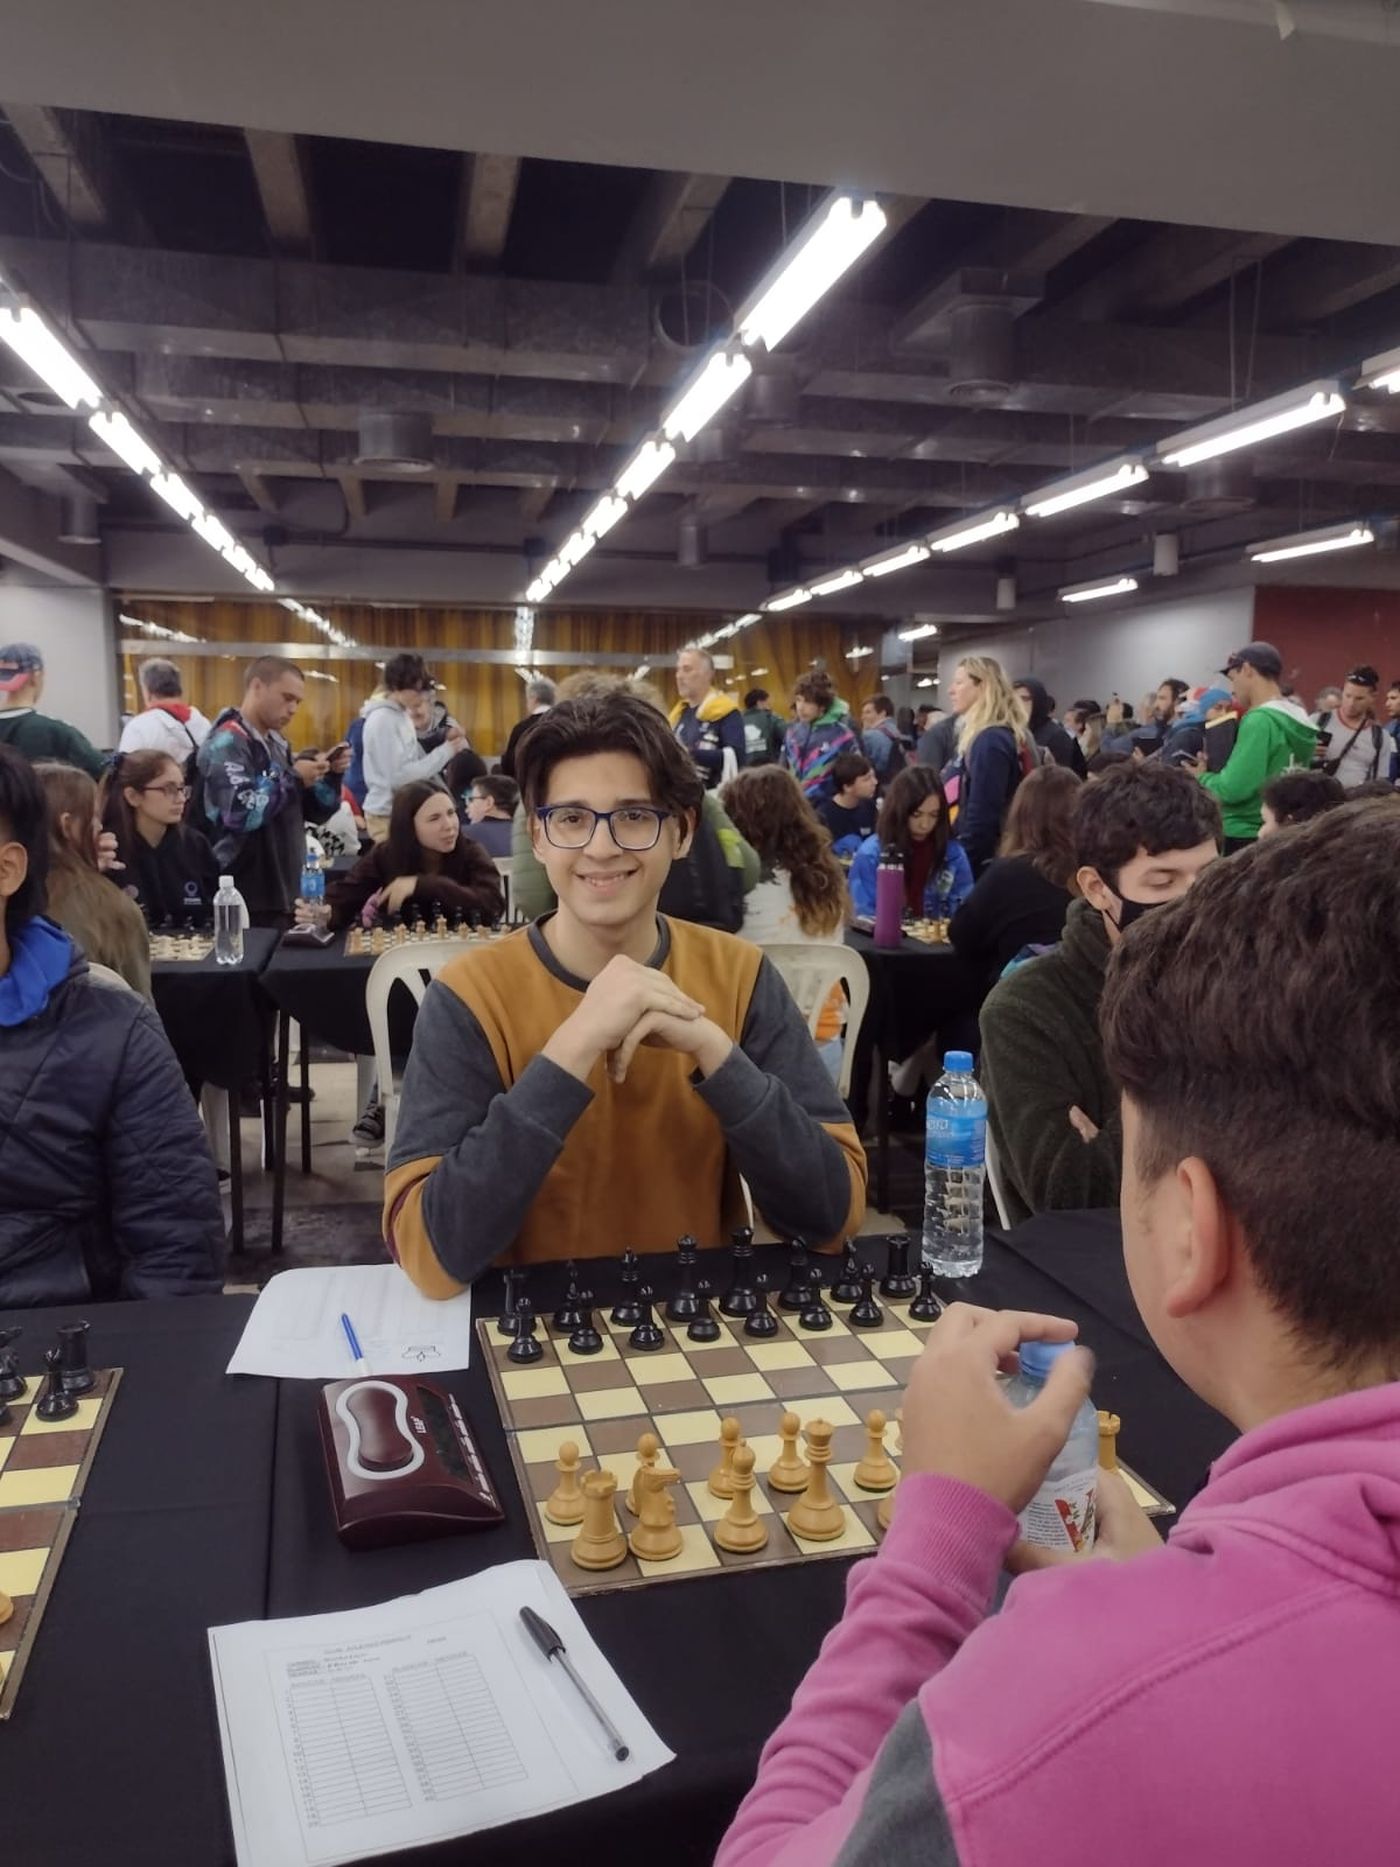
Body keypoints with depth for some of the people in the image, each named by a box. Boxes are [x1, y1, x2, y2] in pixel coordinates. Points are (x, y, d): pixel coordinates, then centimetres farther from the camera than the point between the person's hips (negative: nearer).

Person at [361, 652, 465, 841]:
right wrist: (446, 751, -19)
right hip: (388, 815, -9)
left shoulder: (403, 715, 10)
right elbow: (399, 777, -23)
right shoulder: (382, 720, -16)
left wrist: (444, 739, -1)